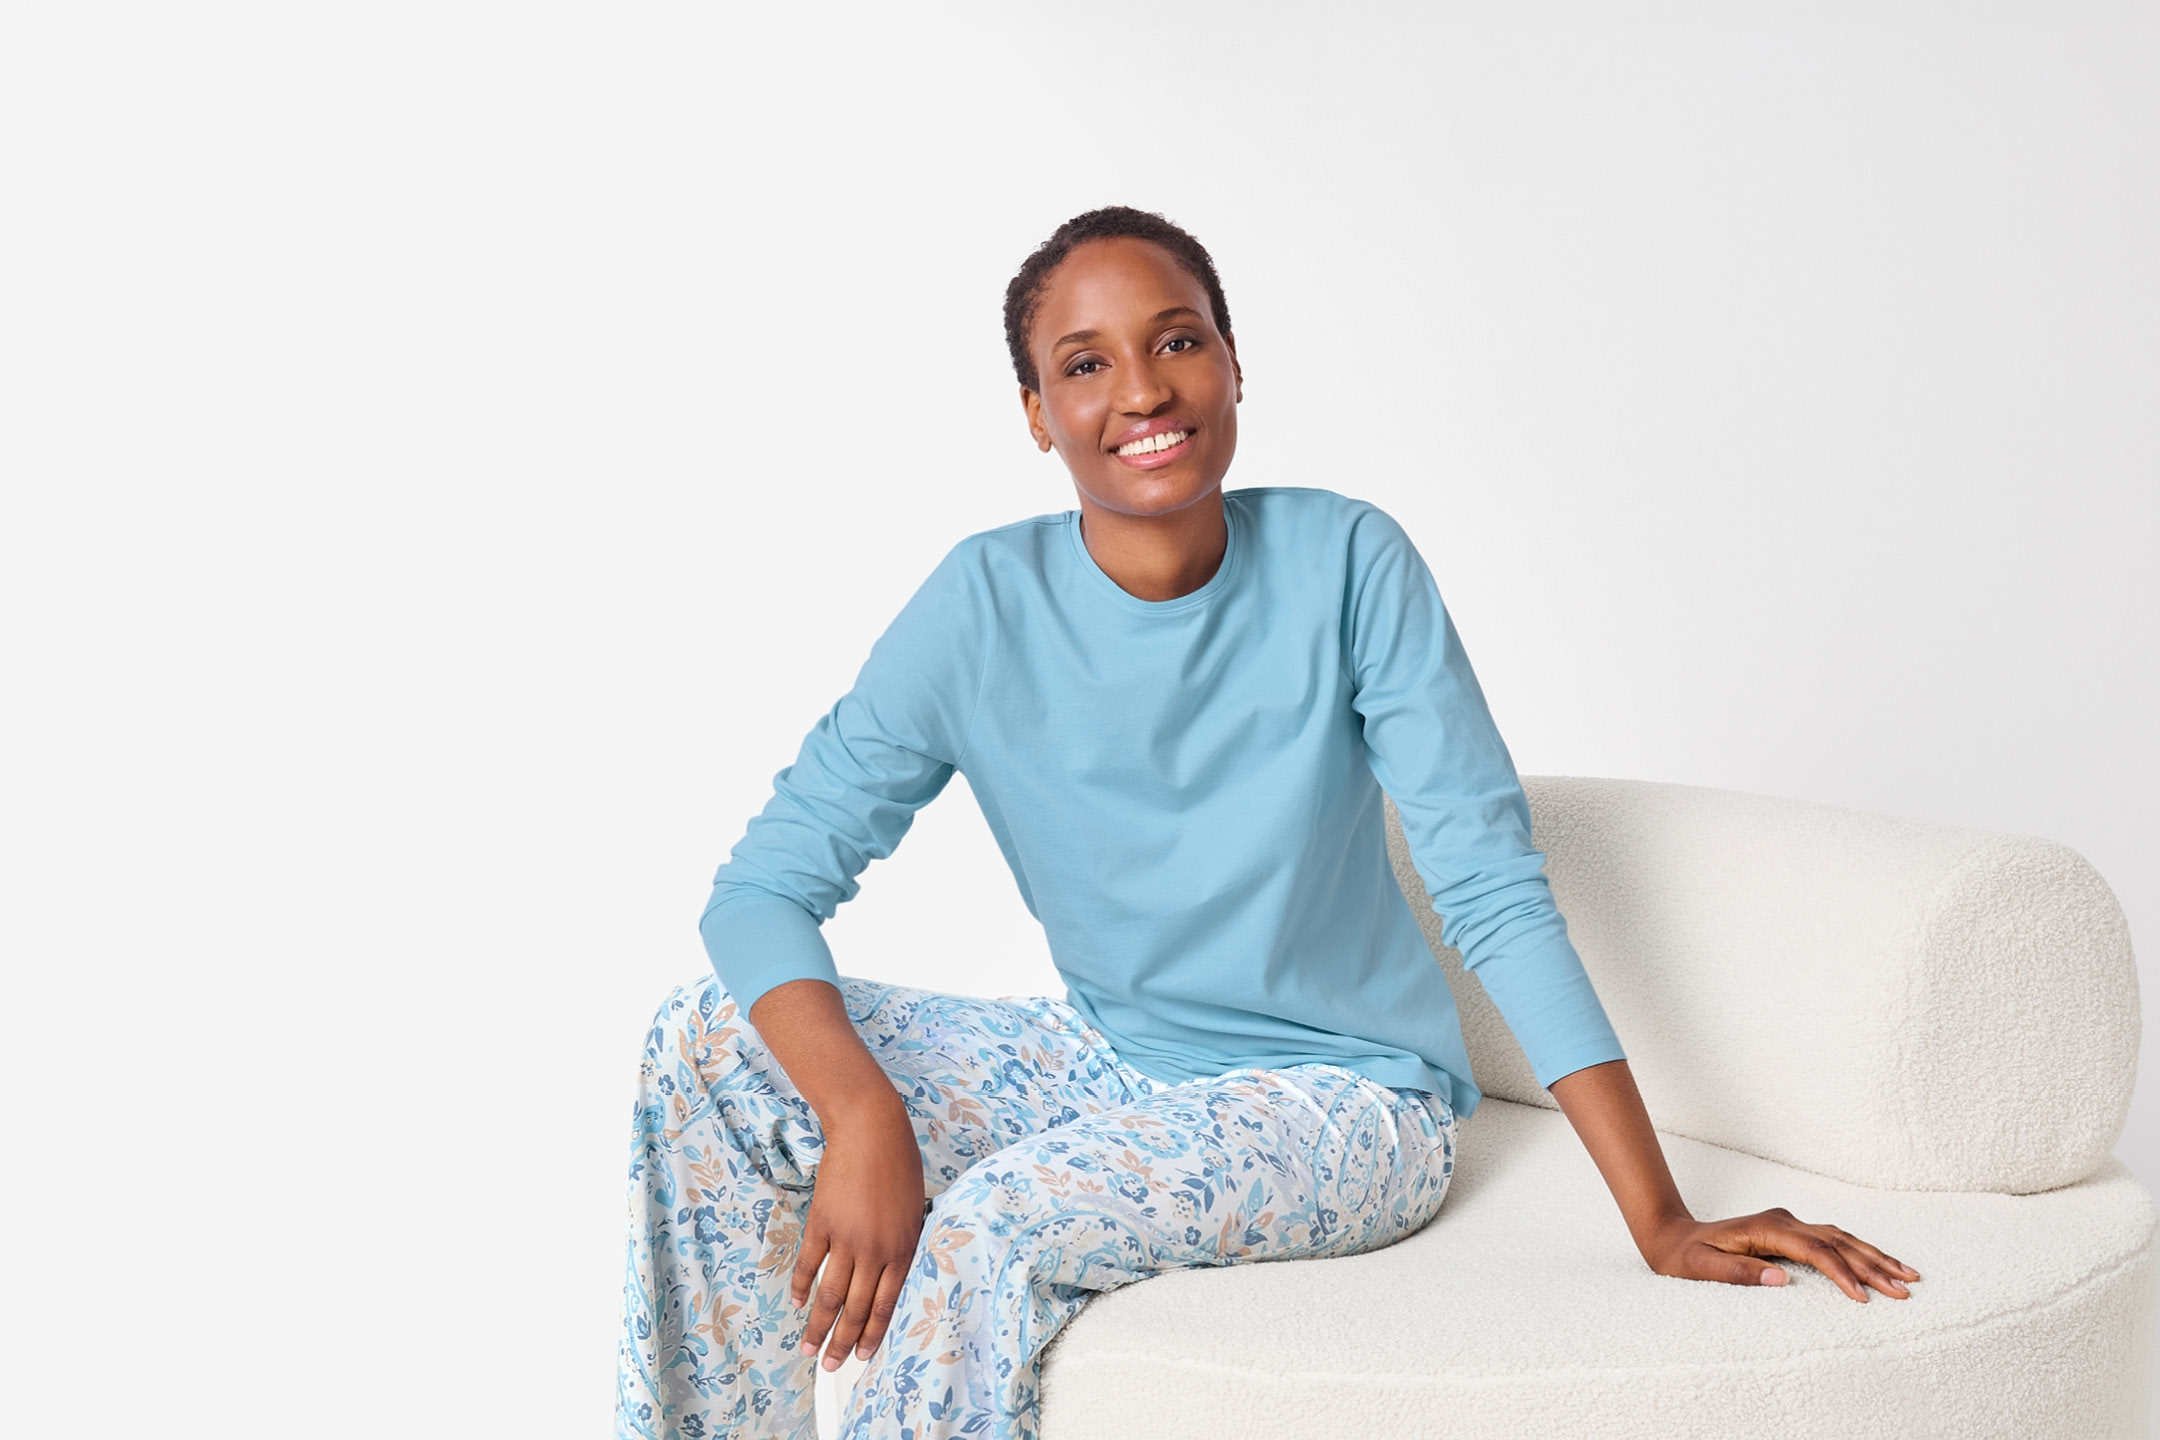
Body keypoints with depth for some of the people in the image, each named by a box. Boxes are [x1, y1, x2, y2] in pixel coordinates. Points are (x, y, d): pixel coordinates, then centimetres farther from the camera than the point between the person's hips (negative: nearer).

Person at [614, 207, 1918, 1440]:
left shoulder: (1345, 565, -15)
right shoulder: (988, 609, -10)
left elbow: (1495, 887, -15)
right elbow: (764, 889, -13)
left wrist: (1664, 1222, -20)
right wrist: (865, 1118, -31)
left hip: (1348, 1095, -3)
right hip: (1116, 1065, 3)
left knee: (994, 1229, -29)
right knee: (713, 1048, -12)